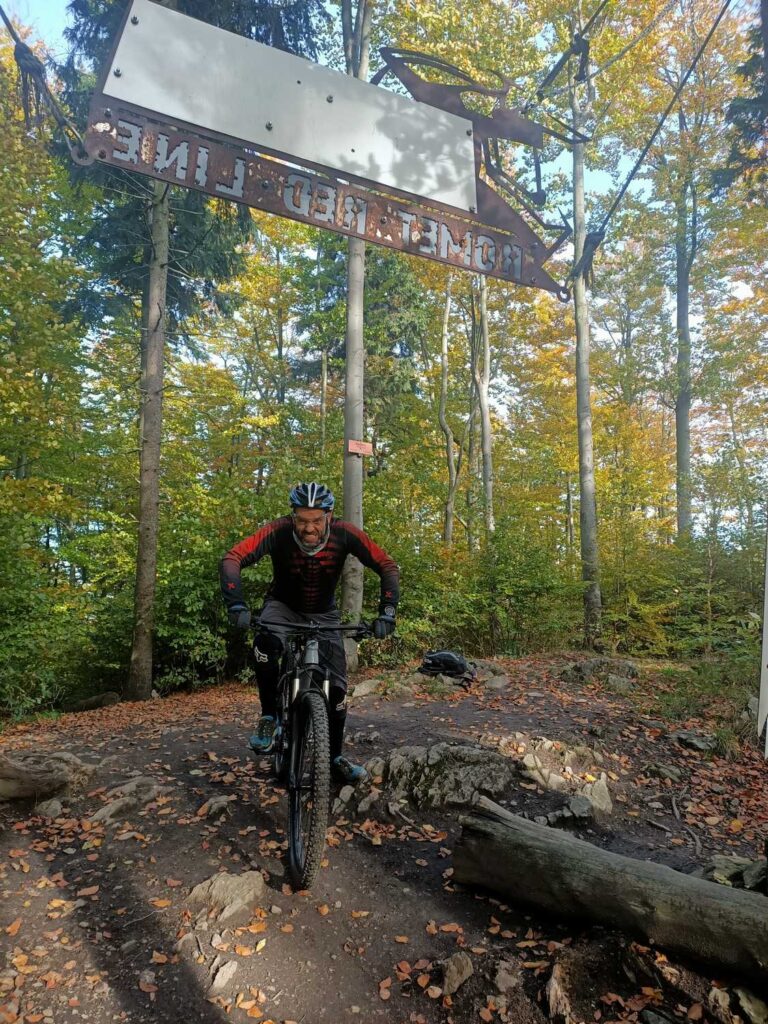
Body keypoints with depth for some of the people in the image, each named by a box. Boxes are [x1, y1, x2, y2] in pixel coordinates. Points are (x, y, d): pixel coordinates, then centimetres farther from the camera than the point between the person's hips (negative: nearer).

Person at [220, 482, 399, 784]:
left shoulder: (344, 533, -27)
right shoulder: (279, 531, -30)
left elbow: (388, 566, -25)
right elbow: (232, 559, -35)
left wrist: (387, 611, -36)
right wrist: (236, 604, -49)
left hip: (323, 613, 2)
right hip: (283, 605, -1)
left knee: (337, 684, -3)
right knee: (266, 643, -34)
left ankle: (335, 757, 16)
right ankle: (269, 716, -11)